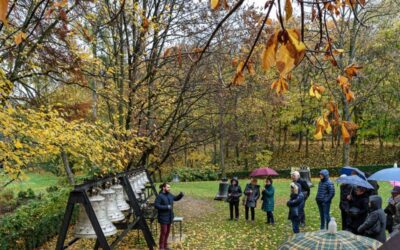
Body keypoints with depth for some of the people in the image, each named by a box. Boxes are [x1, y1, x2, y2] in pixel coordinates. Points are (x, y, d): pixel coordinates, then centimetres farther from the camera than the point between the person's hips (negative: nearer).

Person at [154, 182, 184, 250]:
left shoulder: (169, 195, 5)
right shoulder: (160, 196, -17)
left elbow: (176, 198, 19)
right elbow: (156, 205, -23)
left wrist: (180, 195, -1)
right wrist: (166, 207, -26)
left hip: (169, 217, 7)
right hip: (163, 217, -7)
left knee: (167, 231, 14)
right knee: (163, 232, -2)